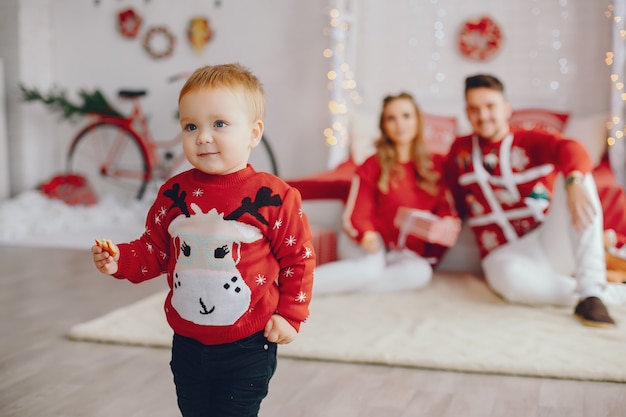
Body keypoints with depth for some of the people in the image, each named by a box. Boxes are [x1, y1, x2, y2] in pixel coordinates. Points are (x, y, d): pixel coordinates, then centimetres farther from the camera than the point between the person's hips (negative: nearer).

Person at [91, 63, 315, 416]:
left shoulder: (274, 197, -15)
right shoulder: (174, 193, -3)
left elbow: (298, 258, -6)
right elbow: (155, 248, 8)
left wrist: (290, 314, -7)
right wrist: (120, 260, -9)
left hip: (246, 346, -4)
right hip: (187, 343, 5)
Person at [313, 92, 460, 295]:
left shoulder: (435, 165, 9)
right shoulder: (372, 166, 1)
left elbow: (446, 208, 11)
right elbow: (356, 214, -4)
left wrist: (448, 223, -14)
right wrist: (366, 235, -26)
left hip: (405, 253, 3)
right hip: (369, 245, -3)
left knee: (420, 272, -32)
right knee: (370, 268, -36)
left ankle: (342, 285, -33)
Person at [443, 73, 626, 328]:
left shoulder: (531, 141, 5)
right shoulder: (460, 150, 13)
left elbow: (571, 149, -18)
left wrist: (573, 183, -40)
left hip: (551, 243, 1)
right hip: (505, 253, -1)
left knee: (576, 174, -24)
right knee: (511, 280, -39)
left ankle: (592, 292, -30)